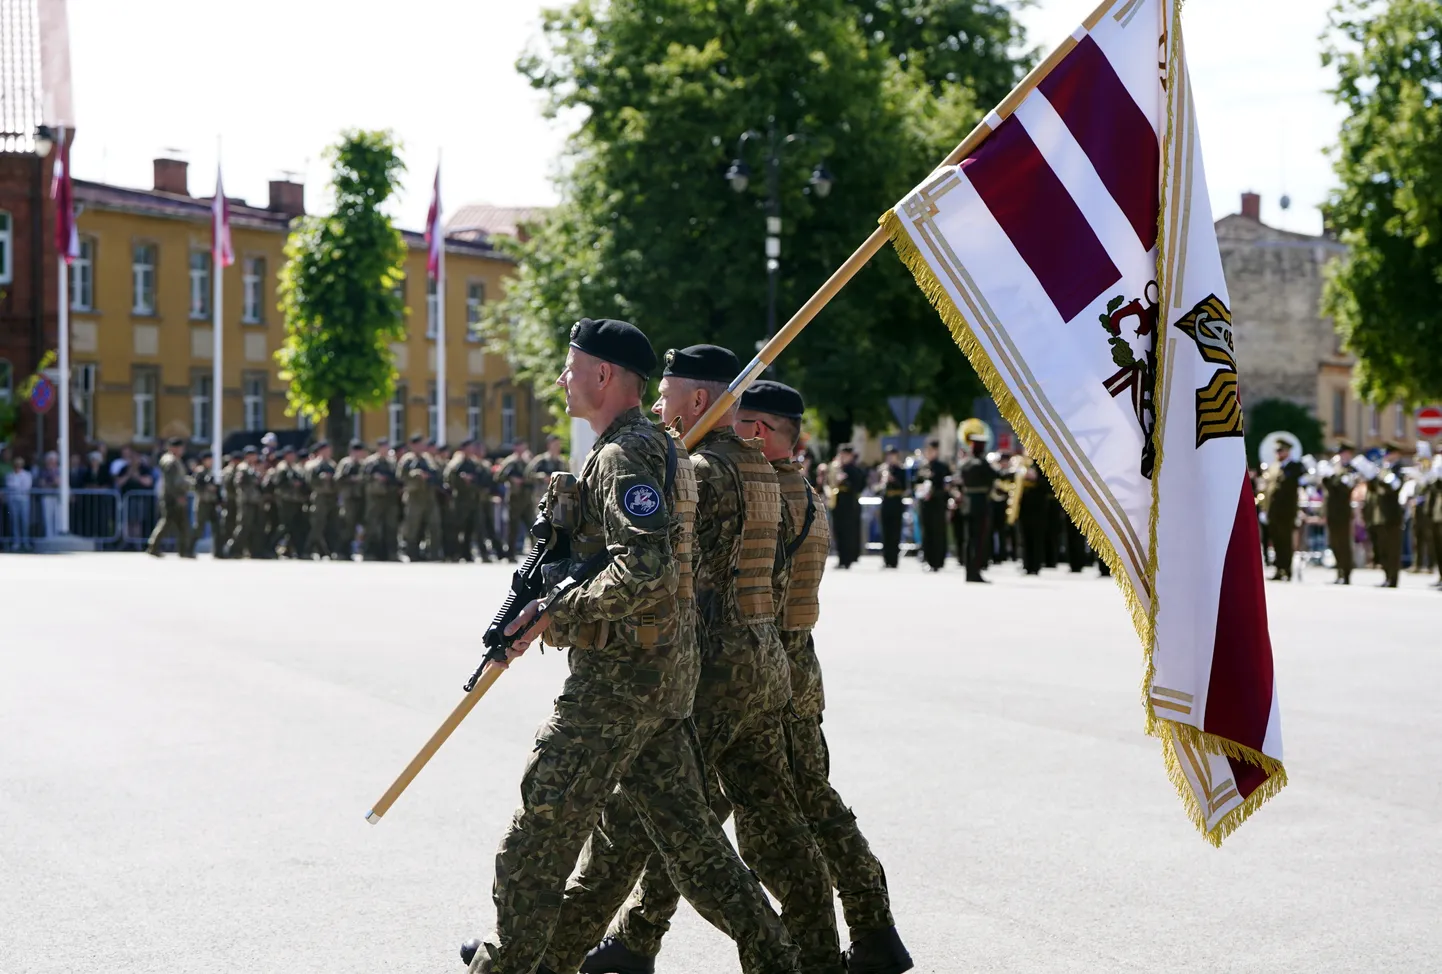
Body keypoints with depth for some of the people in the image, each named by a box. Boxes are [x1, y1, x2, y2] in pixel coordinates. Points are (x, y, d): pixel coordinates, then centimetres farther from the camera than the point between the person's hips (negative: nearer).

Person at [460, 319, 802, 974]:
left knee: (544, 823, -2)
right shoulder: (662, 447, 17)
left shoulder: (624, 455, -15)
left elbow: (645, 569, -28)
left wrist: (558, 611, -19)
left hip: (618, 673, -10)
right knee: (683, 827, 12)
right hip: (668, 672, 10)